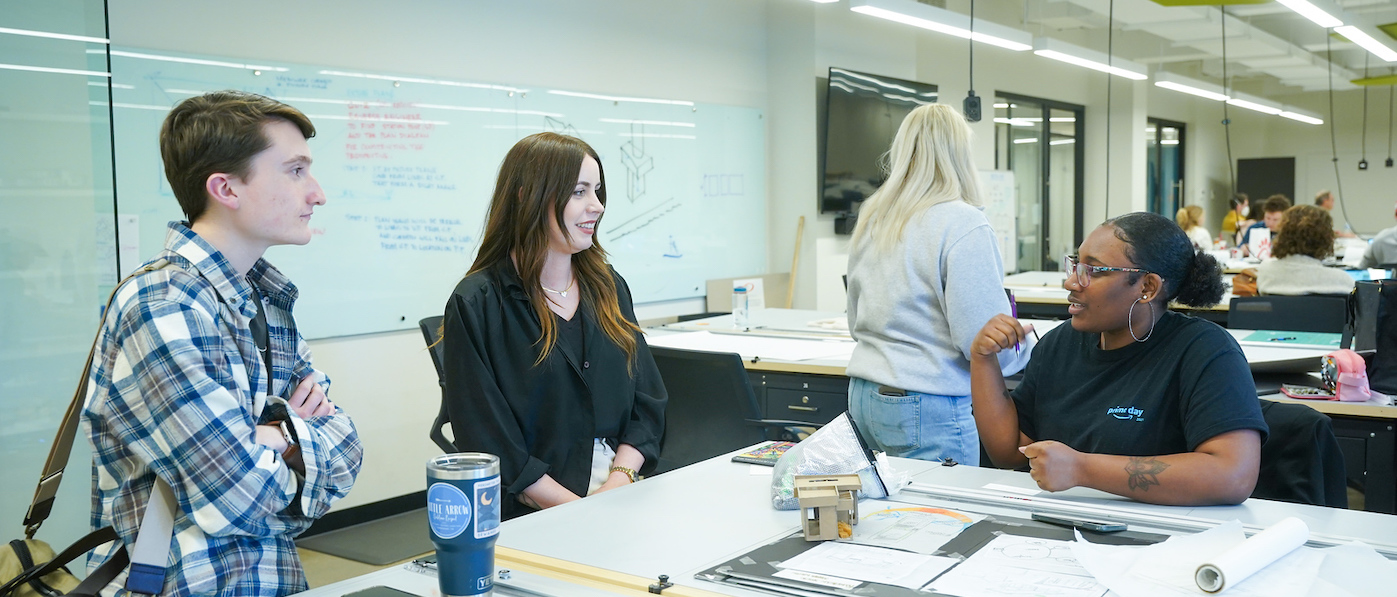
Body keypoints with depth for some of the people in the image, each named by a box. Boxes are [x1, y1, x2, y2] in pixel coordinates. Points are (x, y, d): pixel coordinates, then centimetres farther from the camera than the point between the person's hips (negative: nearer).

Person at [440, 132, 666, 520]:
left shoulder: (609, 288, 14)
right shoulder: (475, 306, -4)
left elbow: (647, 405, 11)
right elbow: (491, 445, -8)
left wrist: (617, 485, -7)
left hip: (625, 495, 5)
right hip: (532, 515, -4)